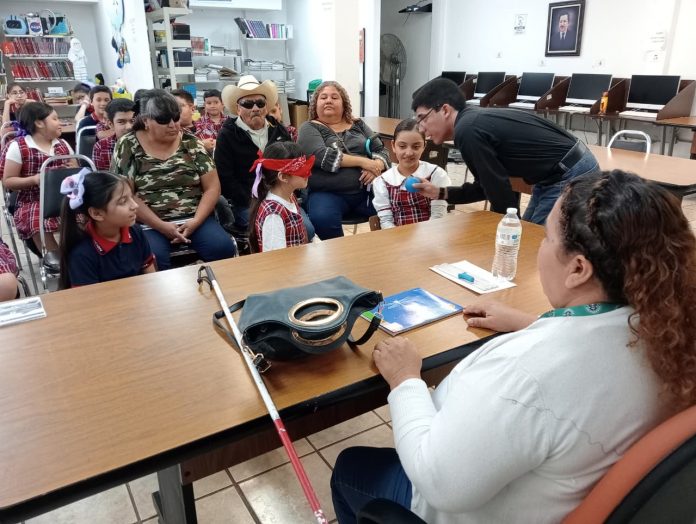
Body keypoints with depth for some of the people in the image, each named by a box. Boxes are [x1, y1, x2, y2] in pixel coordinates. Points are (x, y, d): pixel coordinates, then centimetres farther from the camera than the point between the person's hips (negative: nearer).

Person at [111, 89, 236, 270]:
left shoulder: (191, 143, 6)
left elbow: (212, 187, 3)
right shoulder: (127, 146, 1)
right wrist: (161, 226, -14)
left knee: (224, 248, -23)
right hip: (149, 223, -2)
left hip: (194, 219, 2)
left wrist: (195, 222, -11)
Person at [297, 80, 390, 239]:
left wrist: (376, 166, -10)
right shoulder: (309, 128, 7)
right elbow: (322, 155, -11)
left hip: (366, 191, 3)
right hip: (327, 193, -3)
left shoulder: (358, 125, 19)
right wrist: (362, 162, -12)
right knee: (322, 219, -35)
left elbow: (382, 151, 14)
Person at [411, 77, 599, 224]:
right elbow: (490, 185, 15)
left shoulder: (468, 131, -20)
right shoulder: (476, 118, 10)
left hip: (570, 178, -10)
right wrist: (441, 193, 10)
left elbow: (499, 190, -17)